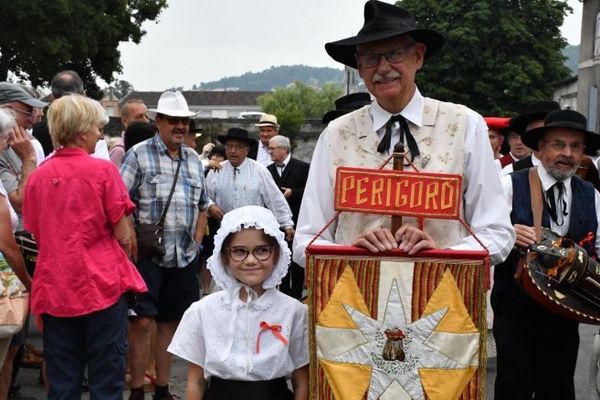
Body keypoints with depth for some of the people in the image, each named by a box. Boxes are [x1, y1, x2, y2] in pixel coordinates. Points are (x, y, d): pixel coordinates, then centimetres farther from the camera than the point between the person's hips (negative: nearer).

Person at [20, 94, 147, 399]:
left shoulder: (37, 176, 4)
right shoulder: (102, 170, -8)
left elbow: (37, 234, 11)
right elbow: (122, 235, -5)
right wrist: (122, 265, 14)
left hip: (54, 288, 4)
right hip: (102, 283, -4)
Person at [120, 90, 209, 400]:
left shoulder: (193, 159, 13)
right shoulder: (139, 154, -4)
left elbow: (202, 206, 21)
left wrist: (196, 243, 12)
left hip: (184, 257, 5)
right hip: (148, 255, -5)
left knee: (169, 322, 11)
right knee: (143, 321, -8)